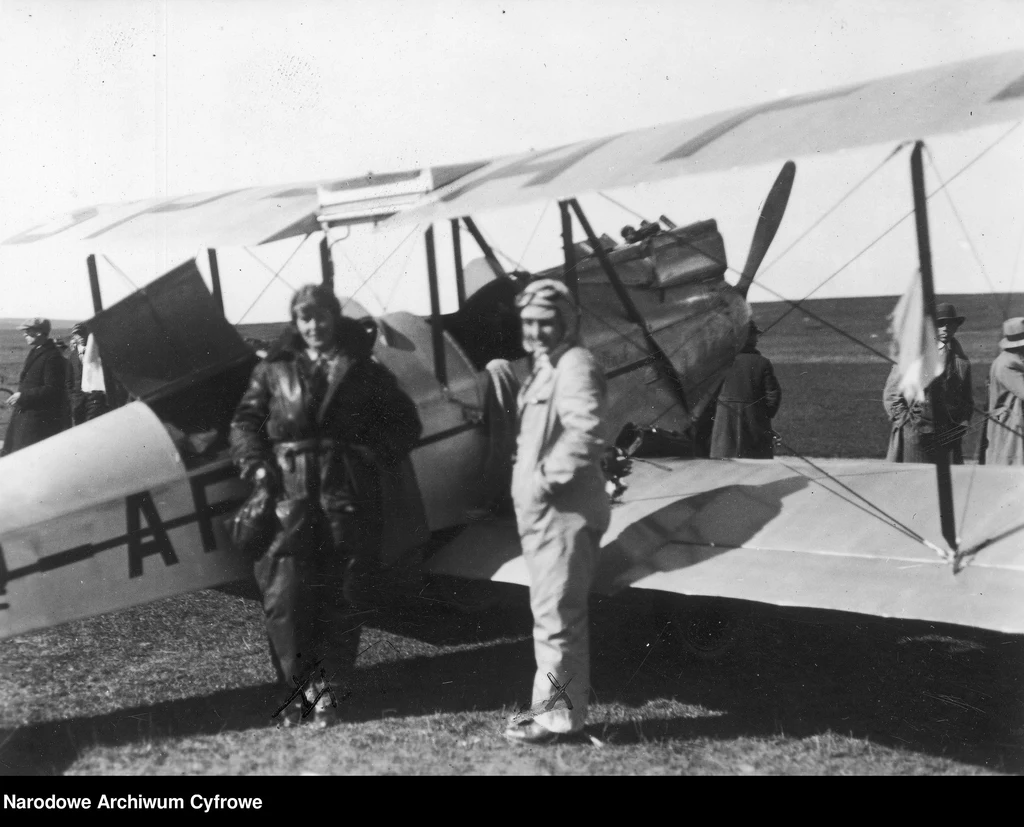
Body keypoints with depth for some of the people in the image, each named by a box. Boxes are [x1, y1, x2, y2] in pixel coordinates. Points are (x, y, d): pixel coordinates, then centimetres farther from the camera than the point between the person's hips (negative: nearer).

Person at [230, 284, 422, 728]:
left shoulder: (364, 370, 10)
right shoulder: (273, 371, 12)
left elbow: (404, 421, 12)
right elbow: (245, 421, 12)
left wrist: (376, 457, -1)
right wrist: (257, 466, -4)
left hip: (350, 498, 0)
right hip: (291, 498, 0)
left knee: (343, 598, 1)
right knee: (284, 597, -6)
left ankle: (327, 689, 13)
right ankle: (299, 686, 7)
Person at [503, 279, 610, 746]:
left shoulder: (575, 365, -15)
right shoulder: (544, 367, 18)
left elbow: (585, 434, -28)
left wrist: (547, 478, -22)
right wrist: (530, 484, 14)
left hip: (564, 510, -11)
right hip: (544, 511, 11)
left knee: (555, 615, -6)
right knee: (558, 609, 20)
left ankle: (559, 715, 1)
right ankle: (572, 693, 33)